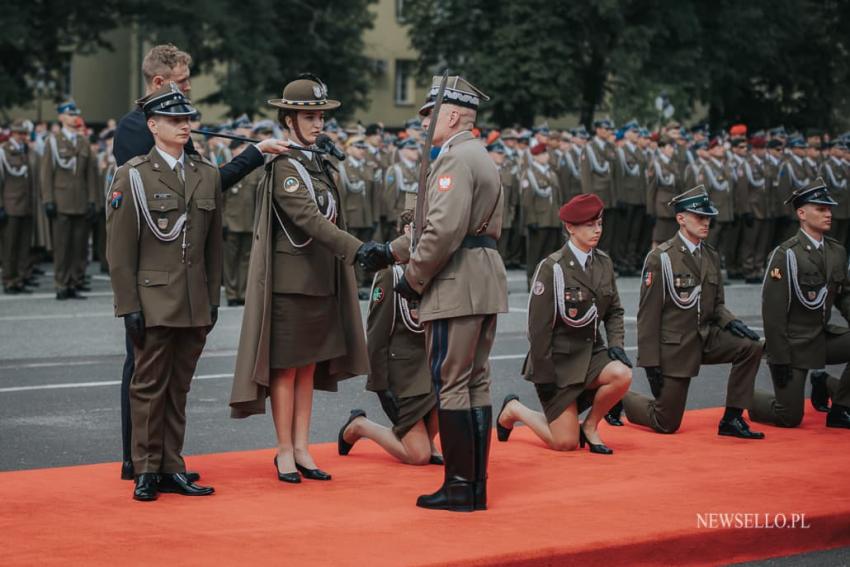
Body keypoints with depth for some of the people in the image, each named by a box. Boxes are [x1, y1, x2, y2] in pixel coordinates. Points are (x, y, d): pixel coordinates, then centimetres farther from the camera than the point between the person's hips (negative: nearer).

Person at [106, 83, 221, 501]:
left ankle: (172, 469, 16)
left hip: (195, 306, 5)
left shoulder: (207, 176, 12)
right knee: (149, 386, 0)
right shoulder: (132, 176, -3)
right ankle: (145, 472, 8)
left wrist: (213, 298, 11)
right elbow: (119, 249, -6)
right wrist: (129, 306, -10)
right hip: (153, 302, -4)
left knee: (179, 388, 10)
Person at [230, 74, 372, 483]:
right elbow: (308, 219, -25)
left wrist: (345, 270, 15)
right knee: (286, 366, 0)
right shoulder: (284, 166, -14)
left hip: (320, 280, 8)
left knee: (309, 366, 10)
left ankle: (301, 449, 16)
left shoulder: (318, 164, 13)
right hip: (290, 279, -8)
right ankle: (285, 452, 7)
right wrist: (356, 249, -33)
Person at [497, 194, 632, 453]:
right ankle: (513, 409, 23)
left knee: (622, 375, -28)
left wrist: (615, 344, -6)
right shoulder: (552, 268, -16)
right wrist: (544, 375, -15)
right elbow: (539, 326, -14)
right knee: (566, 443, -6)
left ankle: (590, 426, 0)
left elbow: (614, 310, 12)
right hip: (559, 357, -5)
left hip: (591, 350, 5)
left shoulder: (604, 263, 3)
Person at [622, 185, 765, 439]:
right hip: (674, 347, -6)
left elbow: (717, 304, 14)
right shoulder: (660, 258, -13)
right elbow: (648, 314, -13)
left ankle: (732, 420, -7)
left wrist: (732, 322, -9)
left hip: (706, 337, 6)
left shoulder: (711, 256, 7)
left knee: (751, 347, -18)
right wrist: (650, 362, -16)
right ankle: (620, 397, 30)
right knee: (666, 424, -1)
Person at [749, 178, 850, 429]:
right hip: (793, 345, -6)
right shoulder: (785, 255, -15)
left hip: (823, 337, 6)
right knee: (790, 418, -5)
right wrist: (778, 359, -17)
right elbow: (773, 311, -16)